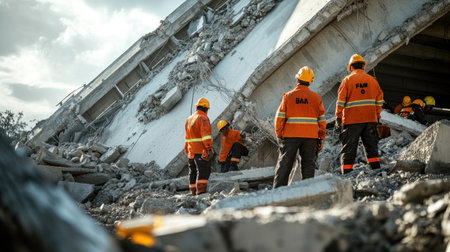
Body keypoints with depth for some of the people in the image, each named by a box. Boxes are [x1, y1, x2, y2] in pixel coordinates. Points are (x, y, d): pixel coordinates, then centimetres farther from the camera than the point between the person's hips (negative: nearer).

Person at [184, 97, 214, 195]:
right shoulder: (203, 118, -7)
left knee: (193, 172, 11)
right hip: (201, 151, -8)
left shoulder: (189, 119, 19)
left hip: (191, 151, 8)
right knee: (203, 171, -12)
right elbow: (205, 135, -19)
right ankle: (201, 191, -22)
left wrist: (187, 150, 31)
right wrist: (209, 148, -24)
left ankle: (194, 193, 12)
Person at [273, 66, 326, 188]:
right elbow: (322, 120, 4)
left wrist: (279, 136, 6)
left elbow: (279, 118, -2)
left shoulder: (288, 96, -1)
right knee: (308, 164, 7)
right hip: (310, 137, 1)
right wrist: (321, 139, 11)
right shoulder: (316, 98, 2)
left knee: (284, 165, 6)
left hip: (290, 136, 0)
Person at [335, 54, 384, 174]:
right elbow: (379, 100, 10)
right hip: (370, 119, 3)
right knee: (371, 146, 11)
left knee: (348, 147, 1)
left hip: (352, 120, -3)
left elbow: (340, 101, -4)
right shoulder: (372, 80, 9)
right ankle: (376, 169, 8)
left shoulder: (347, 80, -1)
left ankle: (347, 173, -3)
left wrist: (338, 118, 1)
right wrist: (377, 116, 17)